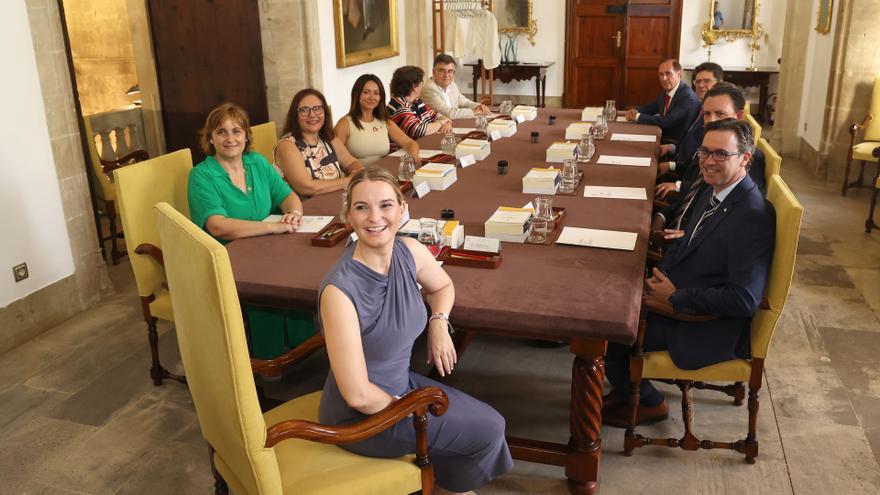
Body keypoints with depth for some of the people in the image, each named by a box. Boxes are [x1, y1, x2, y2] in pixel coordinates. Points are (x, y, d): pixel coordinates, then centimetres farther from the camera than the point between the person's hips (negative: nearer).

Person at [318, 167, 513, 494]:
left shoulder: (410, 252, -11)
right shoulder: (339, 290, -31)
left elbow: (442, 286, 13)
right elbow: (358, 396, -28)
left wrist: (439, 322, -6)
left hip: (401, 383, 6)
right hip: (361, 418, -6)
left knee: (490, 420, 5)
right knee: (488, 431, 0)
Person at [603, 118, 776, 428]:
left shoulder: (753, 215, -25)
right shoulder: (711, 188, 3)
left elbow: (744, 299, -27)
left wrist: (674, 296, -19)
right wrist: (660, 279, -3)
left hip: (709, 330, -9)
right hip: (674, 295, 9)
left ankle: (649, 404, 15)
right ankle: (629, 386, 24)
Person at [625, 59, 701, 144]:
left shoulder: (687, 96, -19)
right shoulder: (666, 91, 7)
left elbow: (667, 121, -26)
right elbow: (650, 107, 20)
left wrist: (638, 116, -22)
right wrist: (634, 111, -3)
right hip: (663, 140, 8)